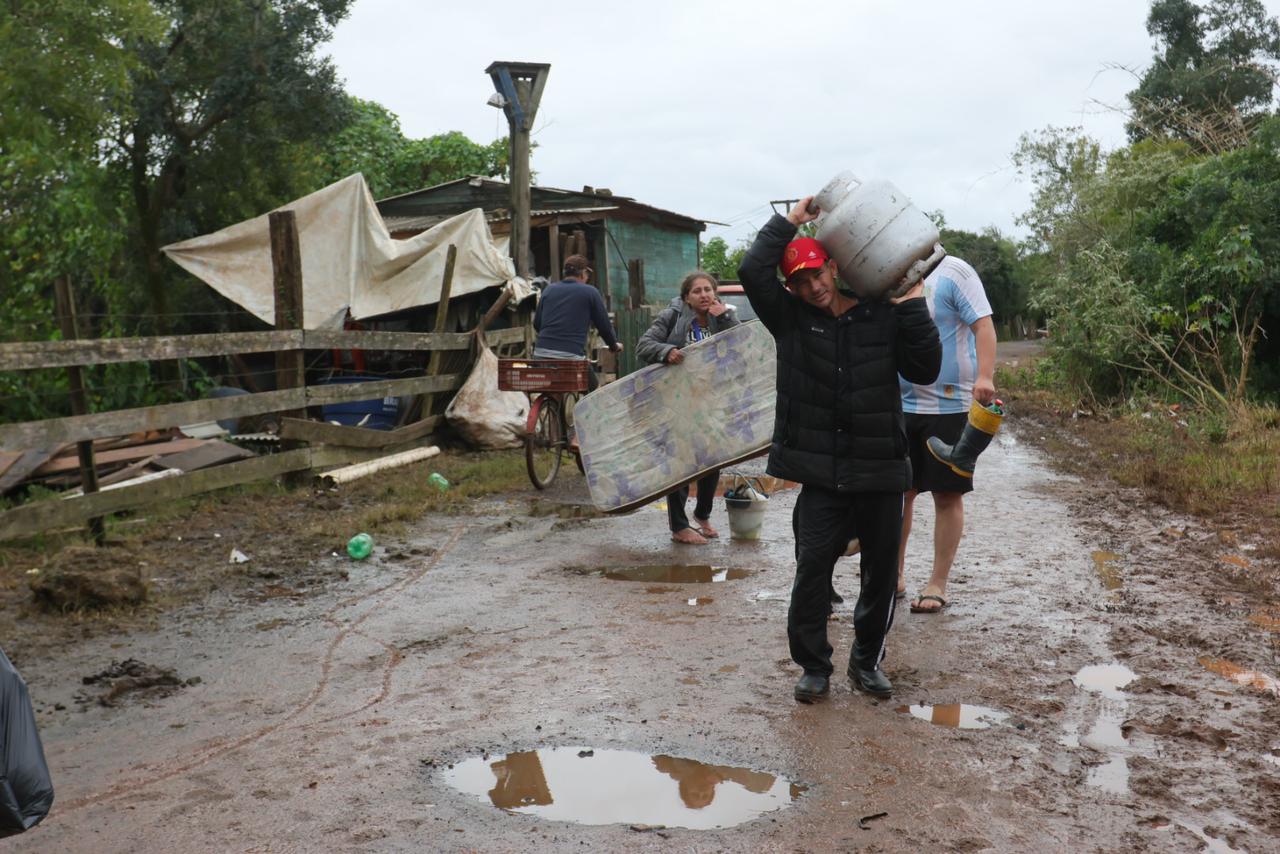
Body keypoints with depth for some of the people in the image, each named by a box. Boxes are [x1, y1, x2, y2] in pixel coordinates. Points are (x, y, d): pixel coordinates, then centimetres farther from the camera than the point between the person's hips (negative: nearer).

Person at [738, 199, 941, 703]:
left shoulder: (883, 316, 1)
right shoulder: (791, 318, 2)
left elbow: (925, 369, -6)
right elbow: (752, 272, -11)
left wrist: (911, 305, -9)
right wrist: (789, 221, -5)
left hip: (881, 469, 1)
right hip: (822, 472, -1)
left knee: (881, 570, 10)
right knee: (812, 567, -3)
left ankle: (868, 660, 28)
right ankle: (813, 666, 13)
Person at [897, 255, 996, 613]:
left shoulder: (953, 271, -7)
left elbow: (983, 325, -13)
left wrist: (984, 376, -26)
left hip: (951, 406, -5)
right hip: (901, 406, 6)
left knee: (947, 495, 3)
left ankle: (938, 584, 12)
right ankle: (895, 573, 24)